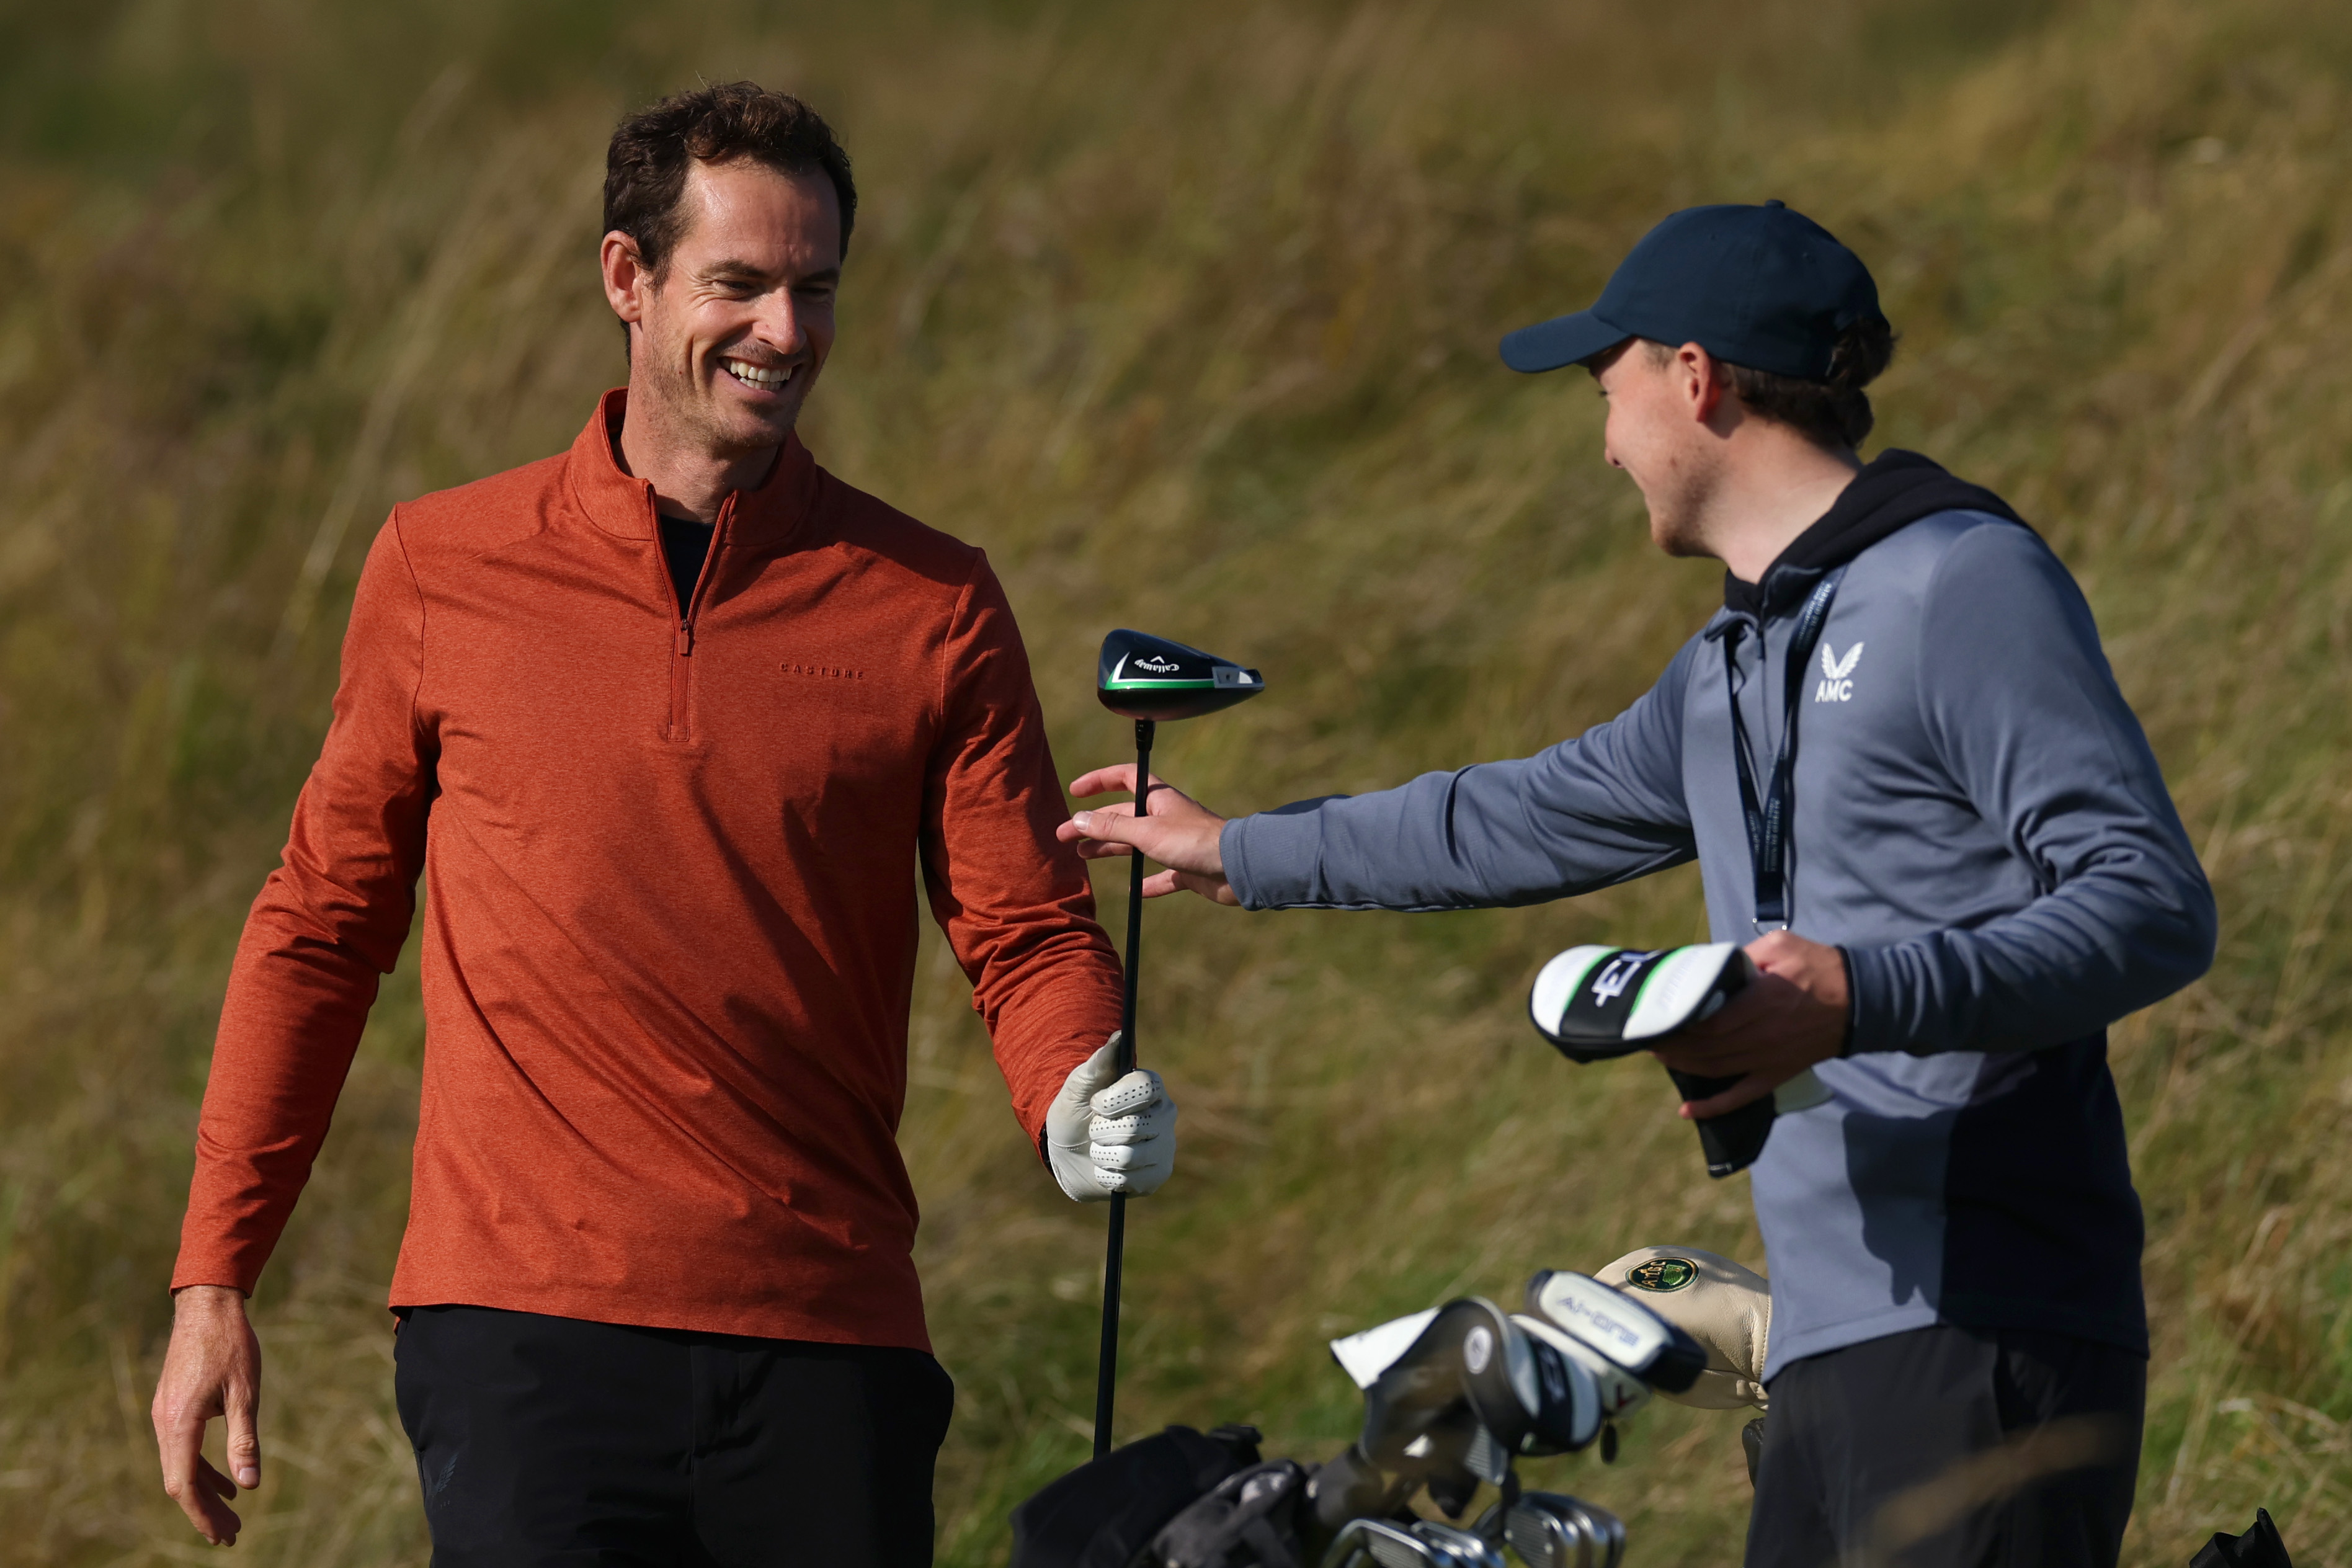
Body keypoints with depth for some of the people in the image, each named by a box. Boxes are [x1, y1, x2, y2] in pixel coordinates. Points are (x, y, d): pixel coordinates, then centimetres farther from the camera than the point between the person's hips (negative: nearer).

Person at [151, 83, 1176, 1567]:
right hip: (524, 1325, -1)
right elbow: (322, 926, 12)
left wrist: (1077, 1106, -17)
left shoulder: (931, 605, 7)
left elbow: (1029, 932, 6)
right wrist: (214, 1278, 9)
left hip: (823, 1335, 1)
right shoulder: (444, 569, 7)